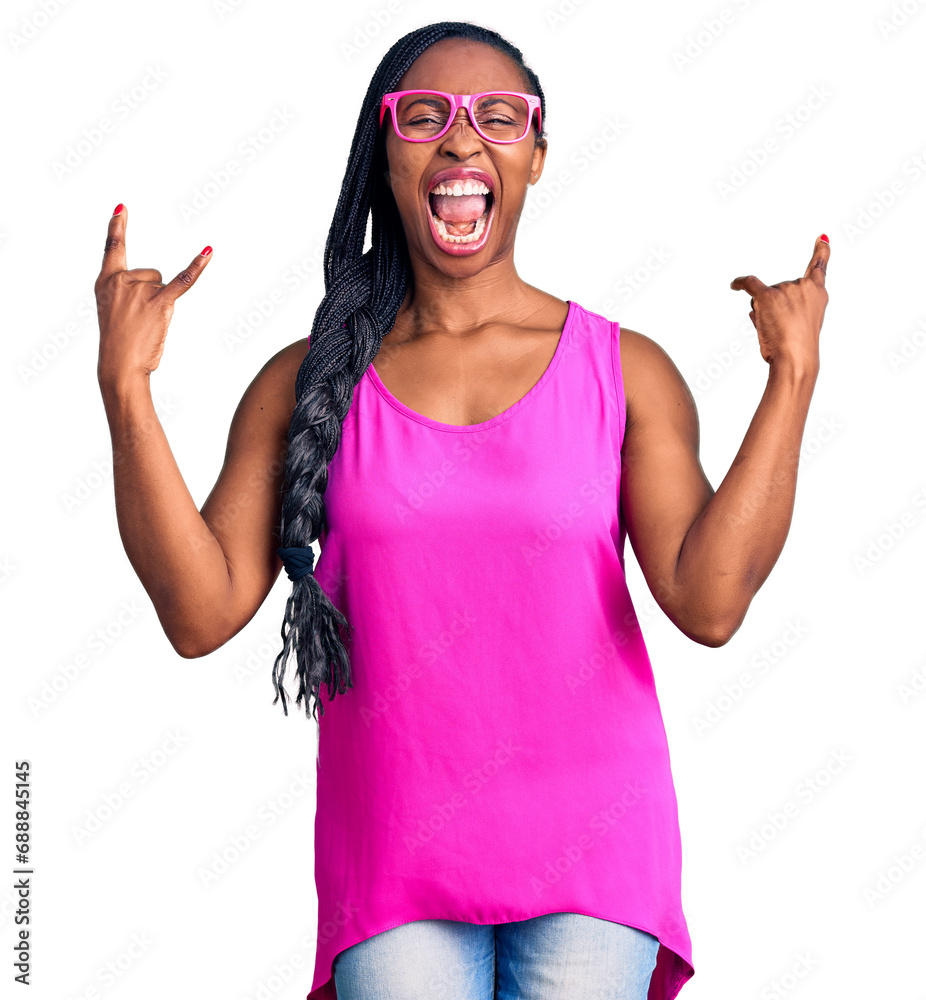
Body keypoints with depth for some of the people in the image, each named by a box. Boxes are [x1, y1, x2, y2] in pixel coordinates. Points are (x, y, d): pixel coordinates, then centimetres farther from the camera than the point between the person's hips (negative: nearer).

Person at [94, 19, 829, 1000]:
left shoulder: (626, 370, 1)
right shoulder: (306, 382, 2)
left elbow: (708, 601, -11)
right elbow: (201, 613, -6)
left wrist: (792, 379, -13)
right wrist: (125, 387, -12)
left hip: (593, 845, 0)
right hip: (393, 855, 0)